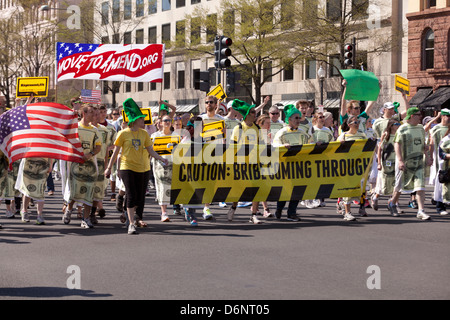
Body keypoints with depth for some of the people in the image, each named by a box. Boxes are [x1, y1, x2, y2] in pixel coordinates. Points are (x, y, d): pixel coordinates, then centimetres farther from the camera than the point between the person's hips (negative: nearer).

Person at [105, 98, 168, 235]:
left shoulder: (144, 133, 7)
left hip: (143, 168, 4)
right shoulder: (123, 133, -3)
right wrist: (109, 167, 3)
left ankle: (137, 218, 25)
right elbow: (115, 152, 2)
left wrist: (161, 158, -12)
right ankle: (131, 223, -6)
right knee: (131, 196, -9)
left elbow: (150, 151, 5)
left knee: (140, 197, 7)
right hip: (127, 168, -4)